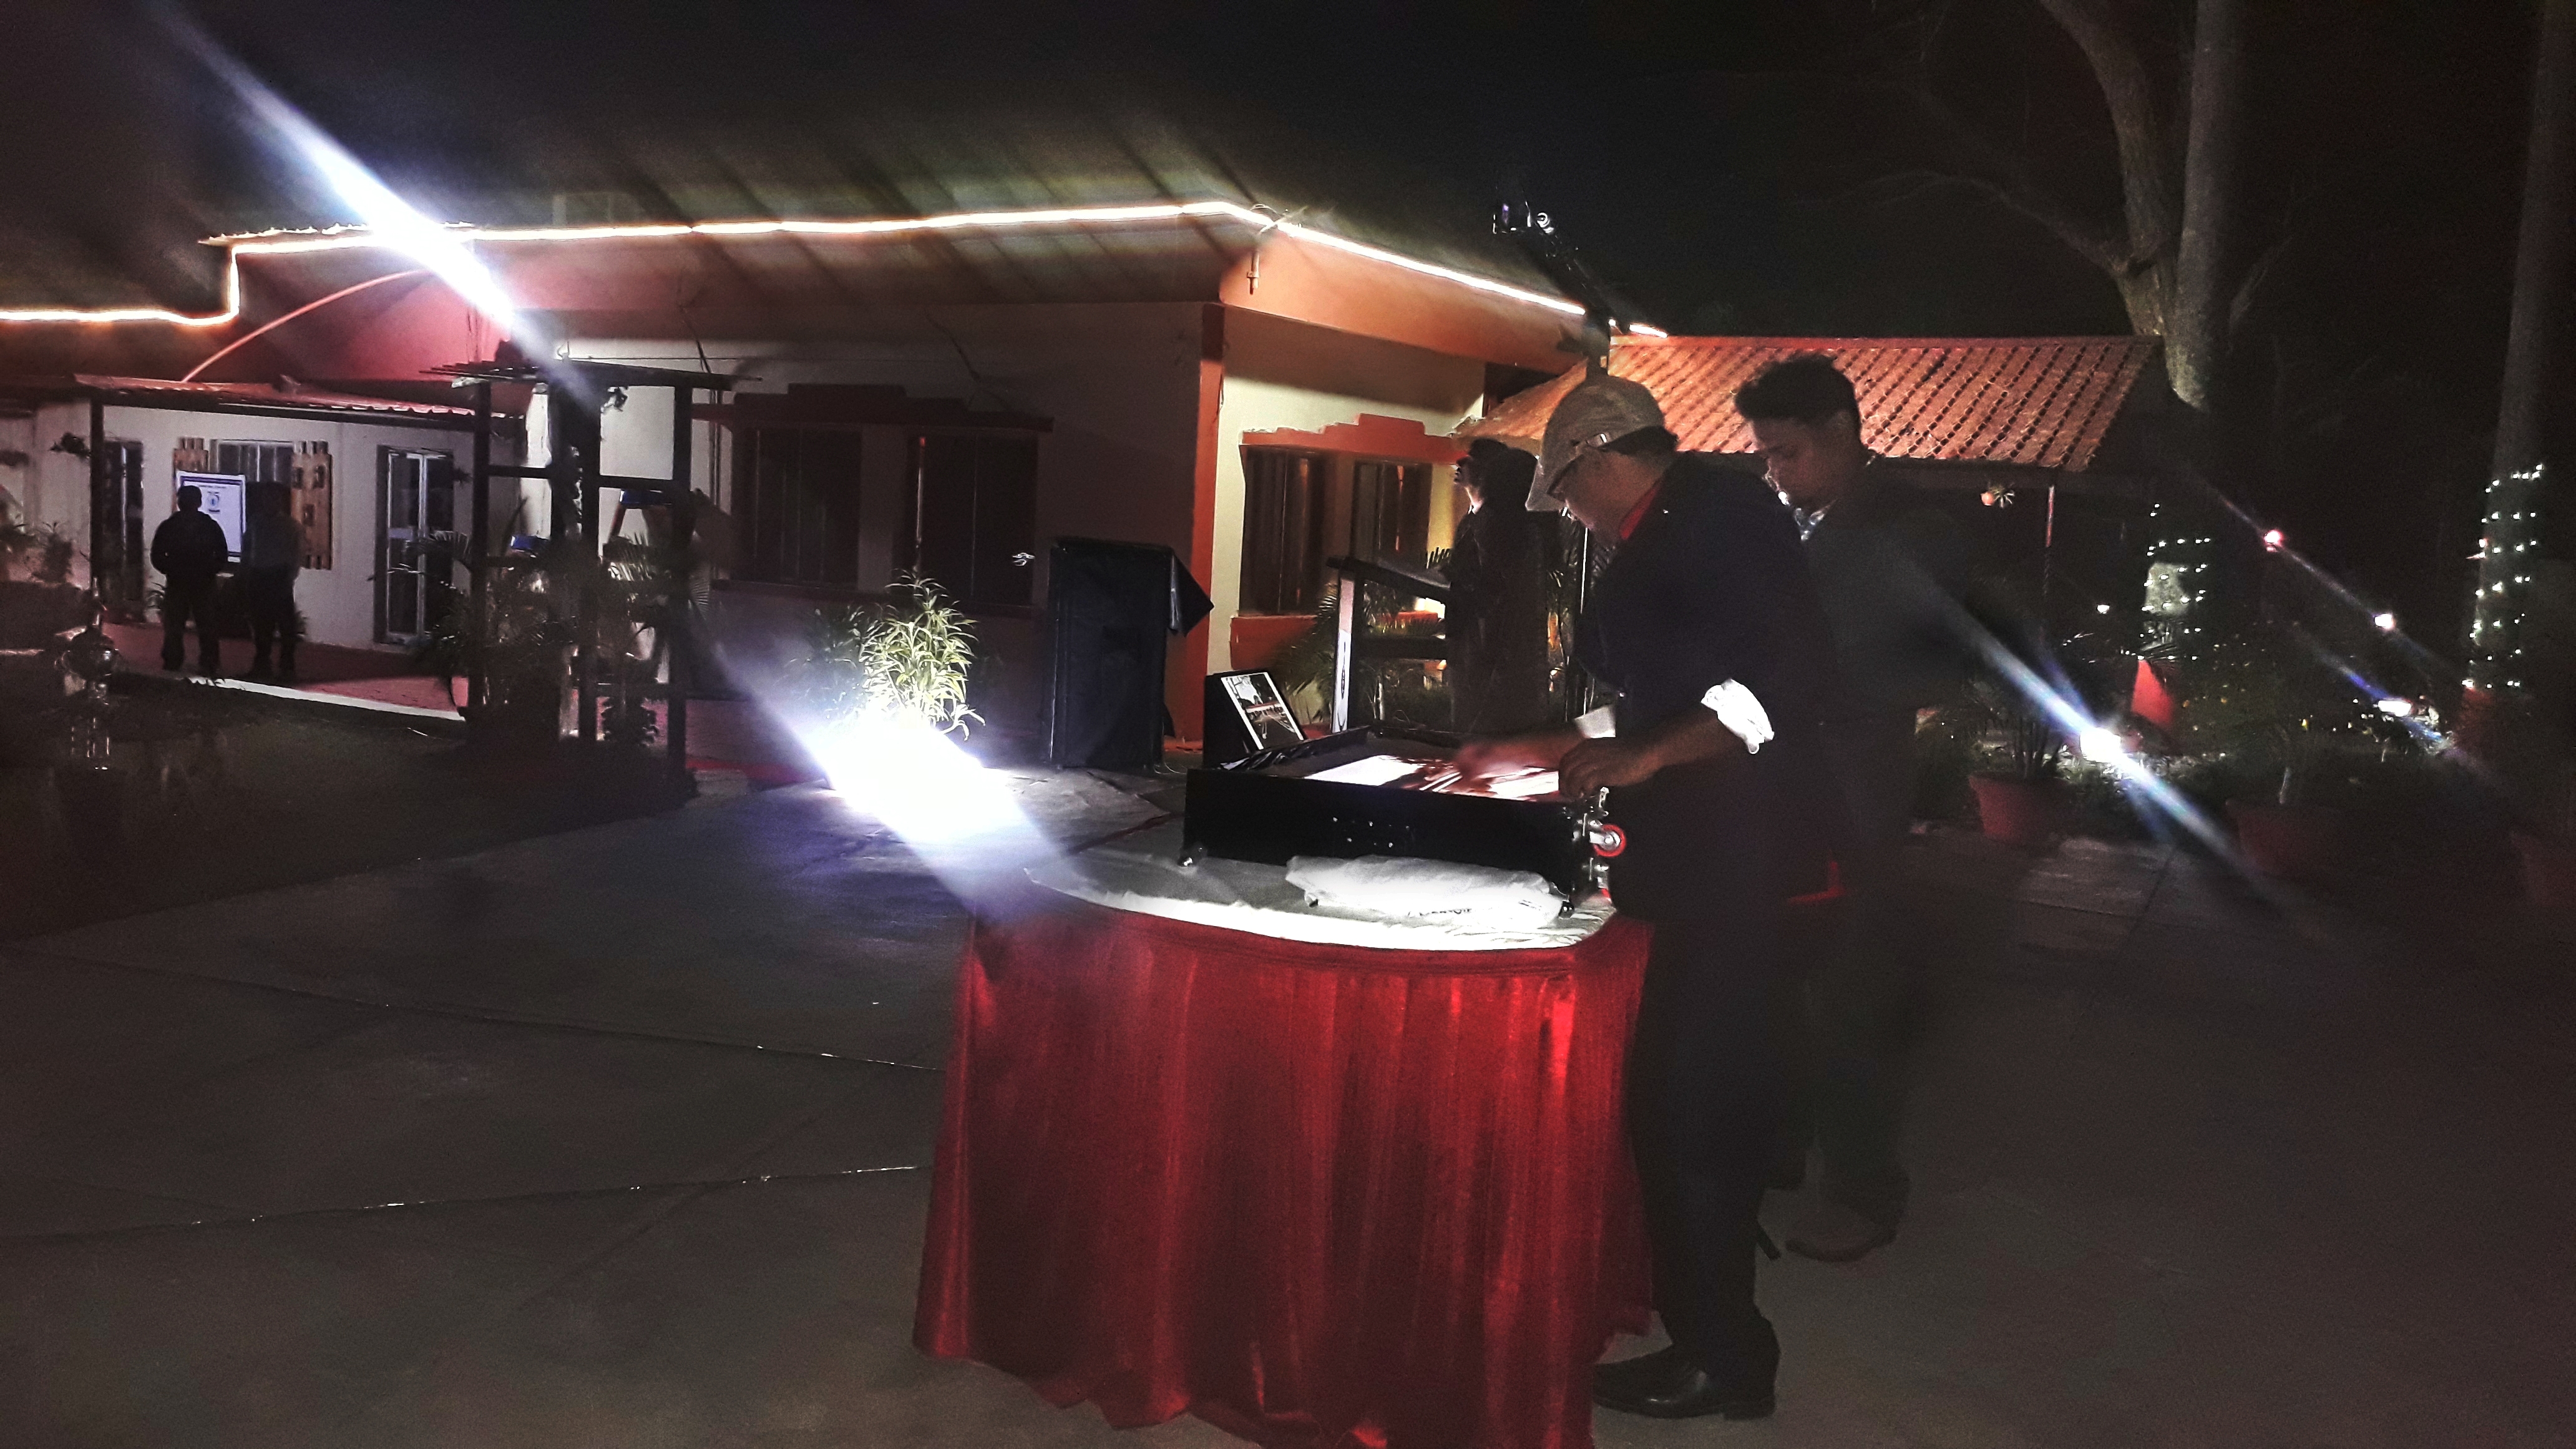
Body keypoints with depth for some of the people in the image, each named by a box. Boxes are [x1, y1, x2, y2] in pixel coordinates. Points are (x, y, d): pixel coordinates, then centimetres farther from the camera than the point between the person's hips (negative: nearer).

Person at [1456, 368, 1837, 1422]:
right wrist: (1538, 753, 27)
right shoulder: (1660, 541, 17)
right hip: (1703, 848, 10)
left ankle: (1719, 1355, 6)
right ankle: (1720, 1241, 38)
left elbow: (1790, 669, -22)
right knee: (1717, 1077, 21)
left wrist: (1648, 757, -23)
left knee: (1683, 1094, -6)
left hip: (1733, 848, -10)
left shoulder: (1718, 508, -12)